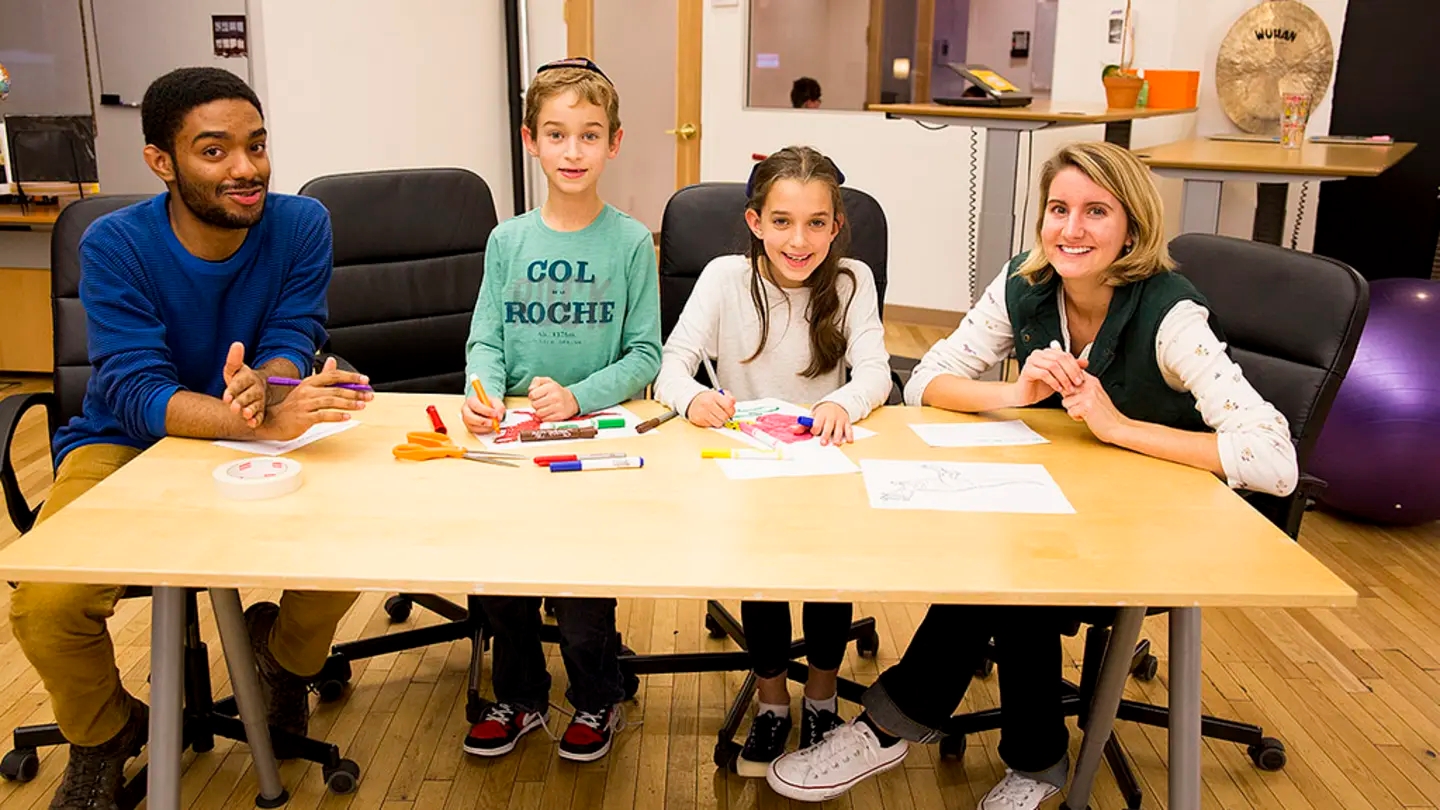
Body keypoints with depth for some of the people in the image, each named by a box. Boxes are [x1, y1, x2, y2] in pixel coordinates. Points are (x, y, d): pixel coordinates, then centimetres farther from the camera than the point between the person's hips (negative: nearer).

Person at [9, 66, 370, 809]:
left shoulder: (301, 227, -12)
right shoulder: (115, 245, -18)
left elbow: (290, 346, -16)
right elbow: (137, 396, -27)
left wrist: (261, 387, -43)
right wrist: (260, 420, -48)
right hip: (124, 445, -1)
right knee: (45, 603, -26)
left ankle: (282, 653, 14)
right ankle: (103, 736, 11)